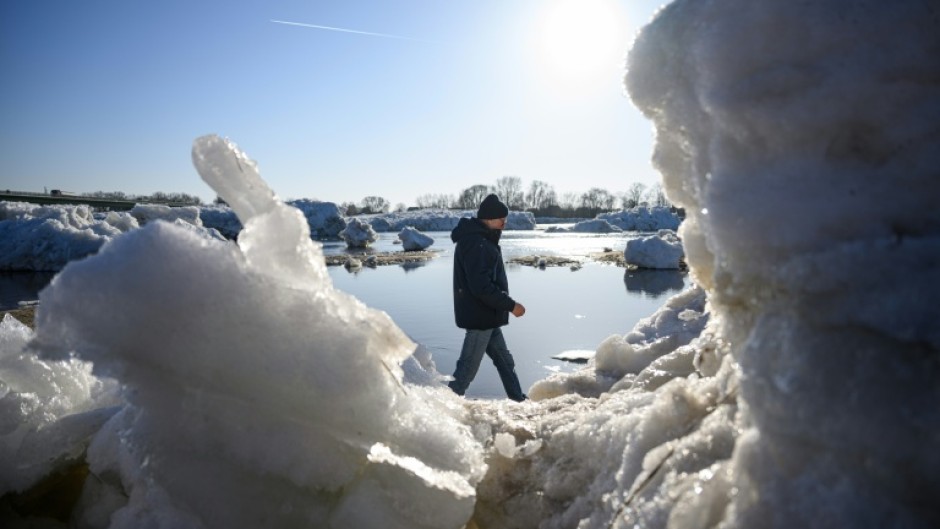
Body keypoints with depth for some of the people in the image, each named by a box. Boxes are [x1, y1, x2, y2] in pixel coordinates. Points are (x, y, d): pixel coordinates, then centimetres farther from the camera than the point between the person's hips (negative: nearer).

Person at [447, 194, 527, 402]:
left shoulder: (481, 240, 12)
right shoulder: (476, 244, -22)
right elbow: (481, 286, -27)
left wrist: (506, 304, 19)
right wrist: (510, 305, -20)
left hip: (487, 316, 11)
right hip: (479, 316, -11)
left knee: (504, 361, 19)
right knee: (468, 366, 0)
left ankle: (518, 400, 31)